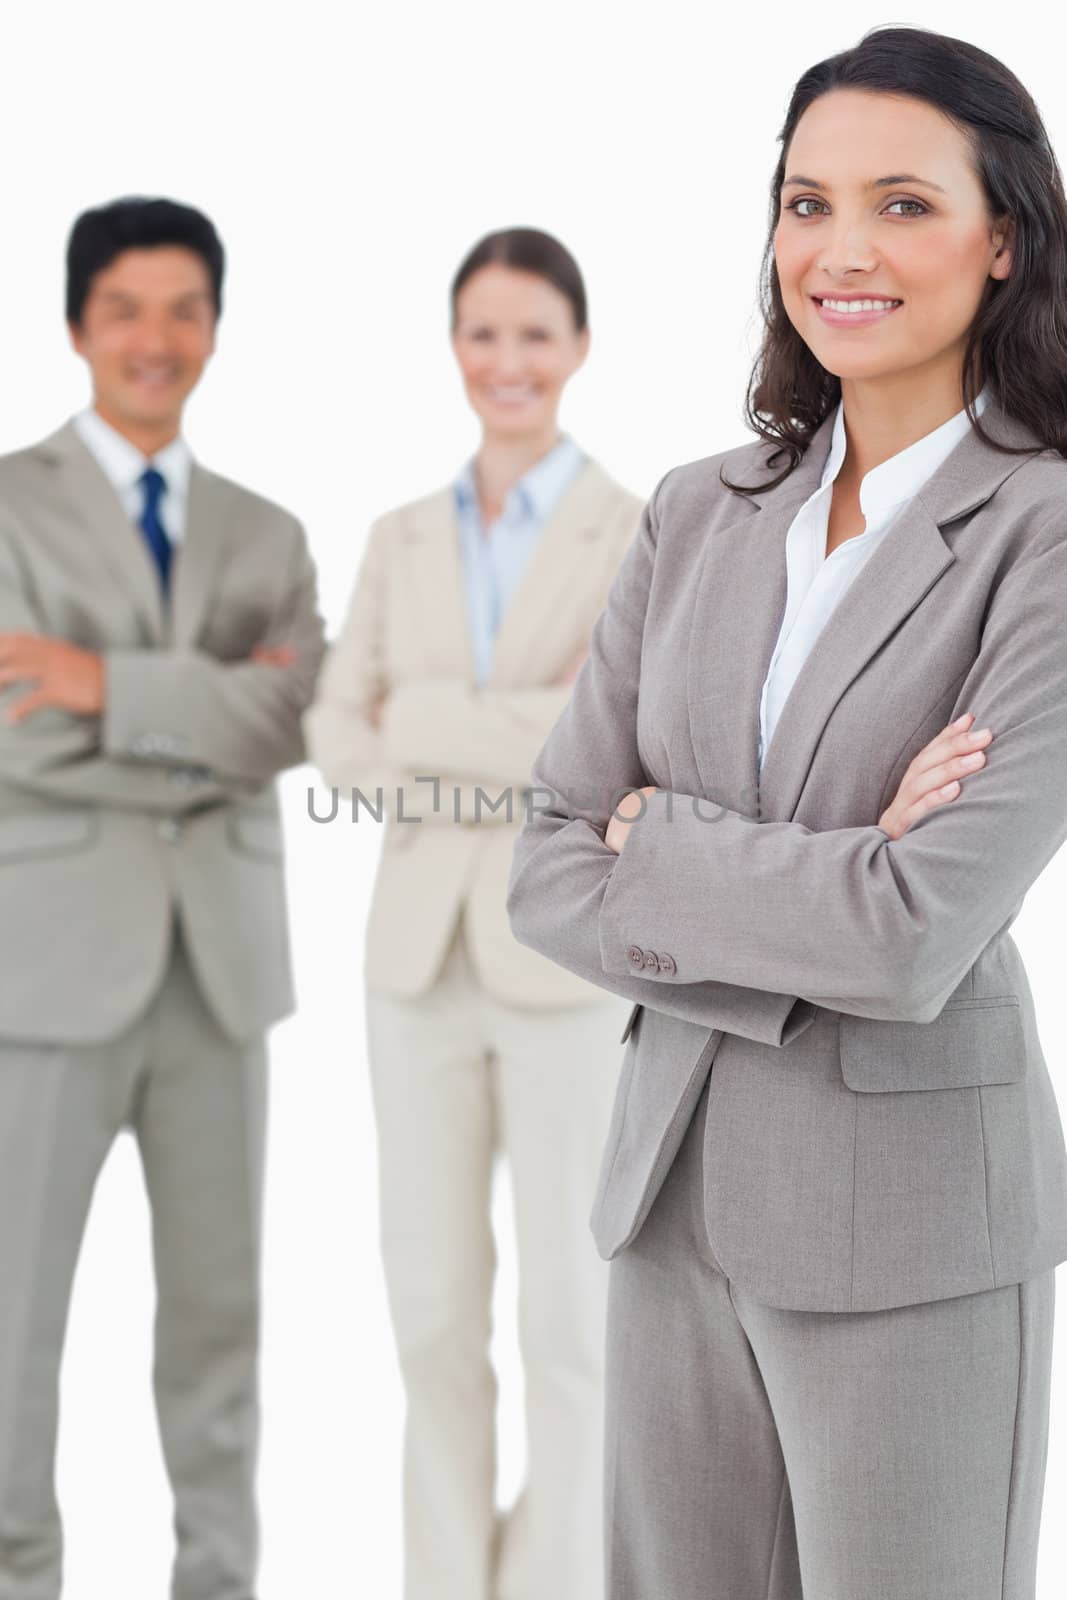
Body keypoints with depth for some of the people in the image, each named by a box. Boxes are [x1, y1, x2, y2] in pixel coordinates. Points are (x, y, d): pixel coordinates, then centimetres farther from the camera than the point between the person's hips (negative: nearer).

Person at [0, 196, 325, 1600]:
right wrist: (214, 717, -9)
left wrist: (116, 685, -16)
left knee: (218, 1300, 11)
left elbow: (291, 720, -6)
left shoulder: (265, 537, 13)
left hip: (220, 957, 4)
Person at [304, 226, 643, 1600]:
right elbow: (339, 738, 0)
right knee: (432, 1306, 8)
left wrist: (424, 726, -14)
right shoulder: (400, 541, 10)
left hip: (571, 960, -4)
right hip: (419, 955, 4)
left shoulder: (642, 537, -3)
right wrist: (509, 775, -15)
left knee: (566, 1314, 2)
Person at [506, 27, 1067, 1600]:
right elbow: (547, 871, 0)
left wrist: (659, 839, -7)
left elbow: (919, 938, -21)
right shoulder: (699, 514, 5)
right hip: (675, 1179, 5)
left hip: (908, 1227, -5)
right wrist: (810, 903, -15)